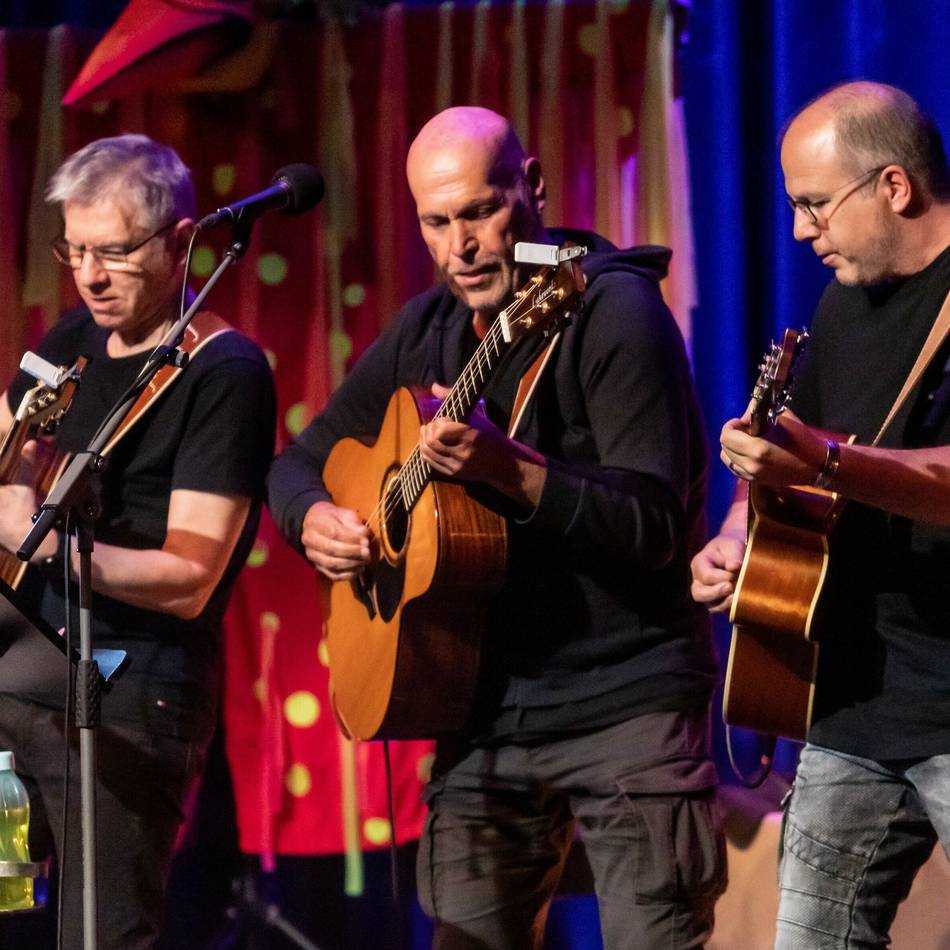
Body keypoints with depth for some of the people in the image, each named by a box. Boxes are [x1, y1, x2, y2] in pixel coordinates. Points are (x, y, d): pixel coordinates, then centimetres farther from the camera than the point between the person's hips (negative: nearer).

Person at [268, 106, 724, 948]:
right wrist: (313, 519, -2)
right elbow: (301, 460, 21)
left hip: (625, 698, -6)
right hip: (489, 708, 6)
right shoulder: (427, 332, 10)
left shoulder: (615, 310, -11)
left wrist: (509, 469, -31)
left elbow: (653, 525, -19)